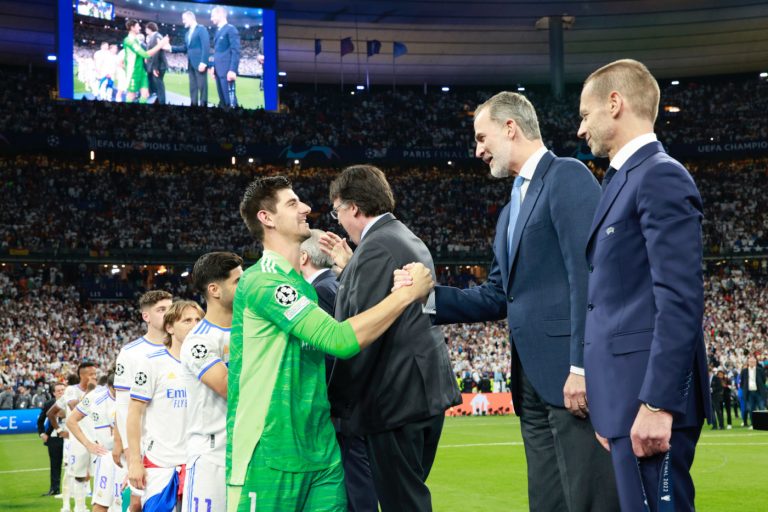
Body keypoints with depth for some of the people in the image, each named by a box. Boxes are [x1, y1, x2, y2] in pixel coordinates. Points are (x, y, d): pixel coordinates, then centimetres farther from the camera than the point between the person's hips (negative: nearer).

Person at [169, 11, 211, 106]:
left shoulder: (201, 29, -3)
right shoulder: (188, 33, 21)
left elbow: (206, 46, -11)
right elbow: (185, 48, 20)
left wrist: (203, 62, -20)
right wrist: (170, 48, 9)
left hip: (199, 63, -8)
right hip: (191, 64, 8)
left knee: (202, 86, -7)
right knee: (193, 87, 8)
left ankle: (203, 106, -7)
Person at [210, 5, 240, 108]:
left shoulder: (231, 29, -7)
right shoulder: (218, 30, 19)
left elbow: (236, 51, -13)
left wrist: (232, 70, -20)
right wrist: (214, 67, 17)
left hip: (227, 71, -9)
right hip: (219, 70, 9)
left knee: (230, 100, -11)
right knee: (222, 99, 9)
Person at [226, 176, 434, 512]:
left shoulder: (300, 284, 18)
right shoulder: (262, 282, -13)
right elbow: (341, 339, -21)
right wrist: (408, 292, -12)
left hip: (321, 451, 8)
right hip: (270, 455, -8)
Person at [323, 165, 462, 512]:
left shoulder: (378, 246, -15)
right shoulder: (408, 240, 16)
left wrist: (335, 399, -13)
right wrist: (348, 268, 19)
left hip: (396, 396, -10)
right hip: (425, 390, 10)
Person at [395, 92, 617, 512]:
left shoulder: (567, 176, -6)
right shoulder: (510, 211, 23)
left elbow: (588, 275, -15)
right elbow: (497, 296, 21)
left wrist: (582, 366, -20)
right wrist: (426, 296, 9)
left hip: (569, 371, -9)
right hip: (532, 381, 9)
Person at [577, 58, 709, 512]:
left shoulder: (660, 176, -10)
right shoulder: (627, 180, 19)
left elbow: (680, 300, -19)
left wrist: (657, 404, -23)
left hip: (650, 397, -10)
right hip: (627, 395, 10)